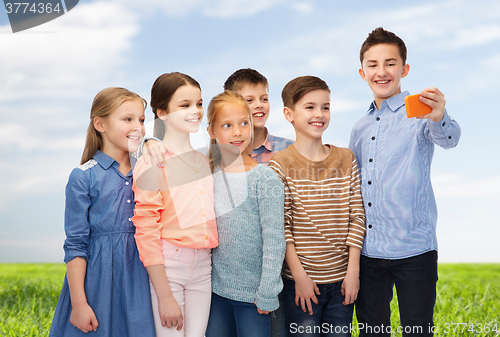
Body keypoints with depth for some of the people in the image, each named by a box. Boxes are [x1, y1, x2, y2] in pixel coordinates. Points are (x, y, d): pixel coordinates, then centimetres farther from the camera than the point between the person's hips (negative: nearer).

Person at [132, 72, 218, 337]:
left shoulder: (205, 161, 10)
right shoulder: (152, 164, -10)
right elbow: (146, 235, -13)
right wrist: (165, 297, -14)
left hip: (203, 267, 6)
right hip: (166, 267, -5)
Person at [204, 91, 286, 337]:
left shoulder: (264, 178, -12)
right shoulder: (207, 175, 2)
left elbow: (274, 239, -12)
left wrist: (266, 293, -14)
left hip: (252, 292, -4)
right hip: (217, 288, 4)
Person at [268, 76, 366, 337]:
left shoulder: (346, 159, 5)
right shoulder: (280, 165, -6)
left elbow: (356, 217, 4)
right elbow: (281, 227, -8)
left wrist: (353, 270, -2)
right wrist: (299, 276, -11)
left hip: (342, 279, 3)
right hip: (303, 281, -3)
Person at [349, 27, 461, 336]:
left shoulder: (419, 111, -3)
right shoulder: (361, 129, 13)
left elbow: (449, 138, -26)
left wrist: (439, 119, -49)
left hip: (414, 250, -5)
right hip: (368, 252, 5)